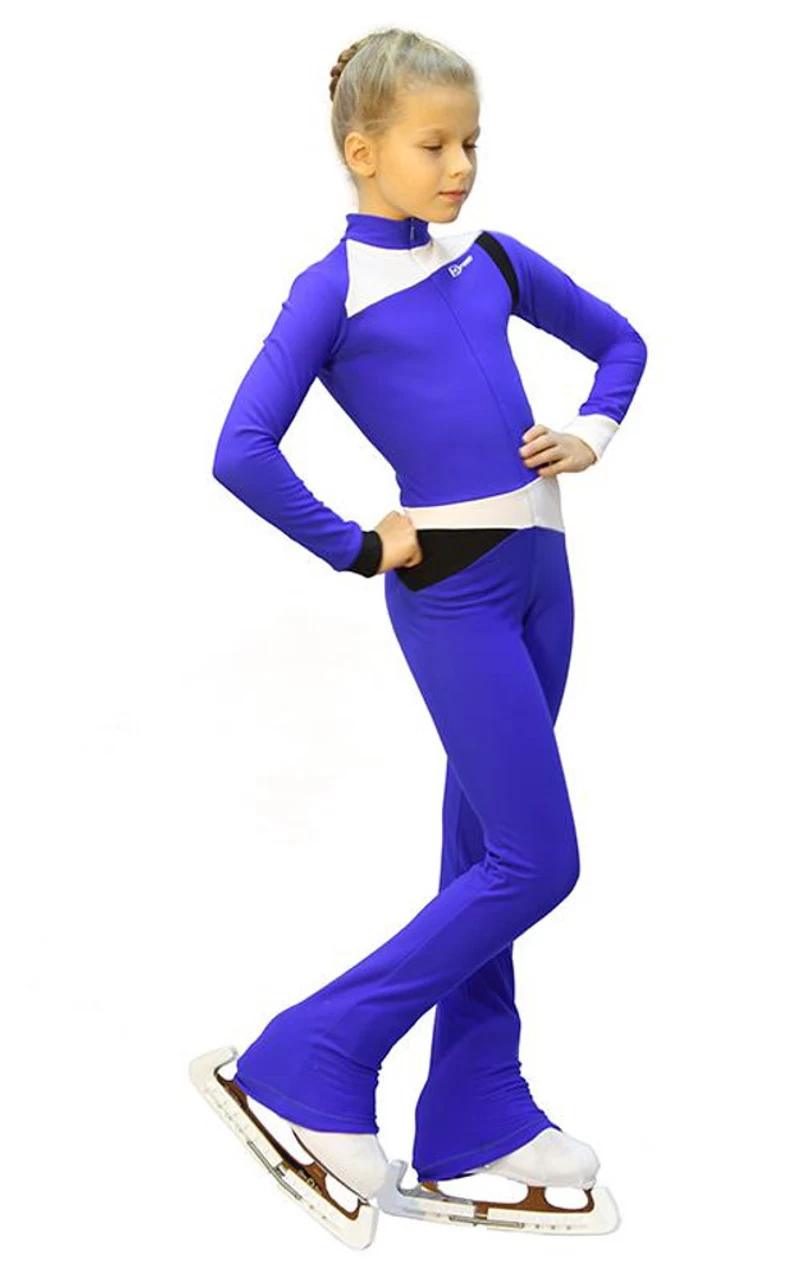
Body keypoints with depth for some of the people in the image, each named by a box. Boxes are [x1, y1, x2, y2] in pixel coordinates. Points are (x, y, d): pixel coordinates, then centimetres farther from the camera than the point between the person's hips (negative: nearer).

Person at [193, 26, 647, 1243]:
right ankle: (314, 1061, 3)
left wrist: (592, 434, 7)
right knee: (537, 863, -8)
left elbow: (618, 341, 25)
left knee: (486, 850, 11)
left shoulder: (494, 261, 11)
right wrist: (357, 548, -11)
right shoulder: (331, 292, -6)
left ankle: (476, 1115, 23)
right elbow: (243, 453, -16)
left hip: (540, 566, 6)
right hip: (449, 587, -6)